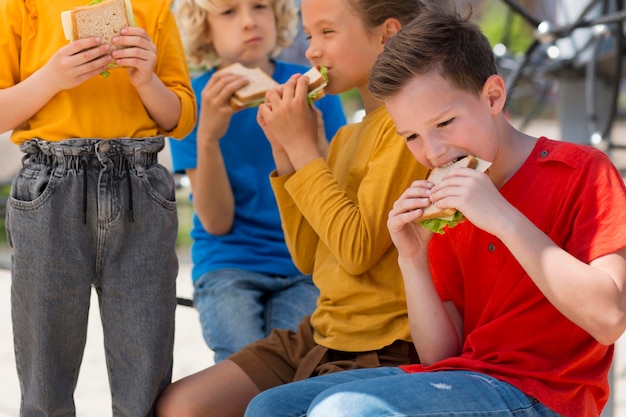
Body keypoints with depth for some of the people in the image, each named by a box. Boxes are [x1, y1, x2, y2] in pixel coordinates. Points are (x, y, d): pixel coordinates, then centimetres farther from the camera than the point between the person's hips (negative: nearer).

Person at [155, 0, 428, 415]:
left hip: (380, 349, -9)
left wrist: (303, 146, -12)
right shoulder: (347, 136, 14)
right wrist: (286, 152, 5)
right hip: (321, 334, 9)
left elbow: (358, 249, -20)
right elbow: (309, 257, 14)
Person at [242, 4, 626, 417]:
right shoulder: (445, 205, 17)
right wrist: (413, 259, -4)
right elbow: (440, 355, 11)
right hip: (462, 379, 7)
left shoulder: (582, 172, -3)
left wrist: (505, 219, -19)